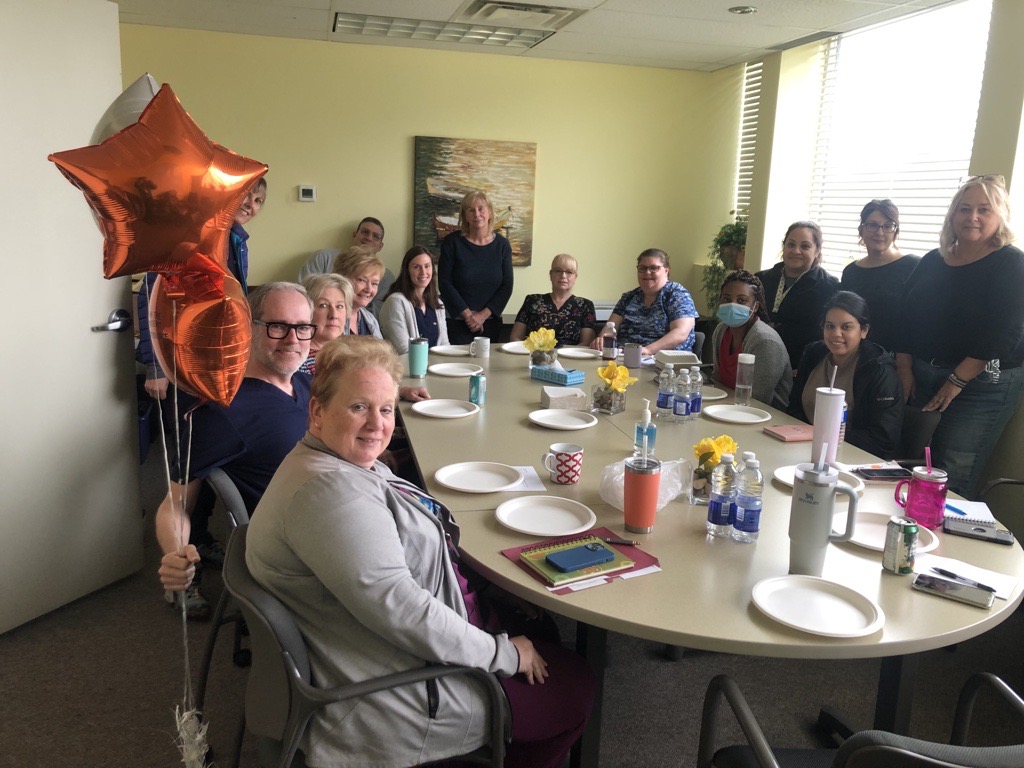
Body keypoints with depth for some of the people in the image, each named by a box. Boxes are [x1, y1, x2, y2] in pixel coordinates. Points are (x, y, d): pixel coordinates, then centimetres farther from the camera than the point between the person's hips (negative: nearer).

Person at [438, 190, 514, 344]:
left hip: (491, 322, 2)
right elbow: (445, 283, -5)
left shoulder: (502, 245, 4)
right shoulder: (452, 242, -2)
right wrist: (468, 315, -10)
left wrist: (483, 315, -9)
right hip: (457, 322, -2)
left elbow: (506, 286, 1)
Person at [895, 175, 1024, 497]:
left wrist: (957, 381, -16)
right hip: (922, 377, 5)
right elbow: (907, 317, 10)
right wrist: (905, 370, 1)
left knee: (952, 480, -8)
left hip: (981, 383, -5)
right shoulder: (933, 261, 12)